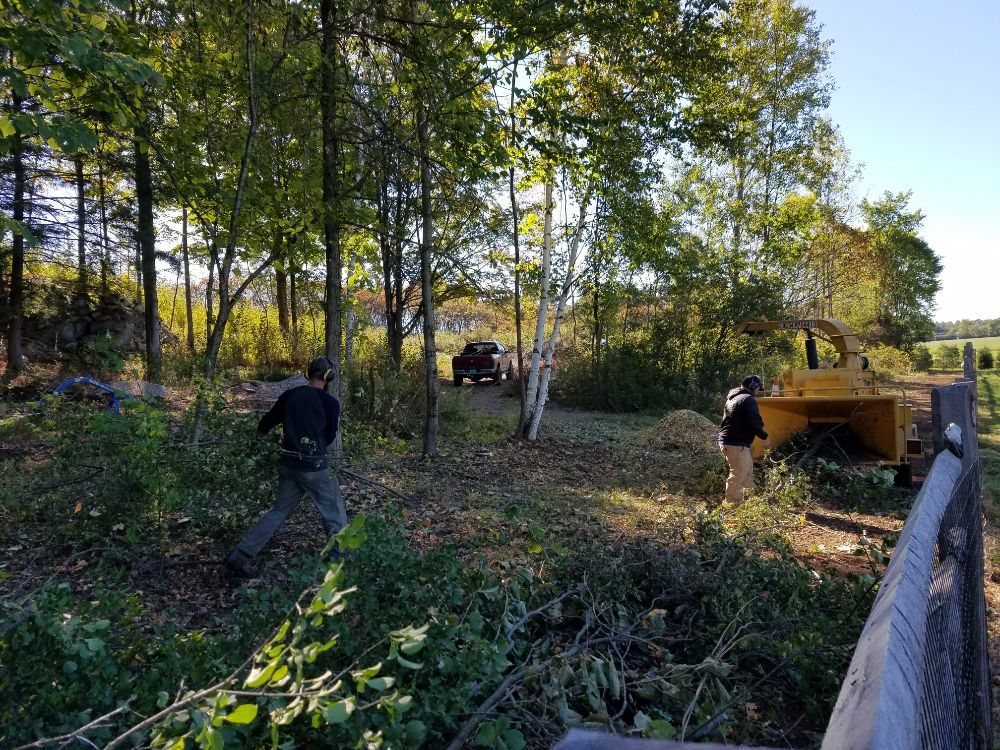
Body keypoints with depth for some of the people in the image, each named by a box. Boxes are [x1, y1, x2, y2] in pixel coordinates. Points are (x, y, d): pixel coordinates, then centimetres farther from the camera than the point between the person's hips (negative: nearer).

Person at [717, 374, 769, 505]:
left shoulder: (733, 397, 19)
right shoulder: (748, 399, -12)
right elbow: (755, 422, -18)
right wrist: (764, 436, -3)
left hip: (728, 440, 10)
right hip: (736, 443, -10)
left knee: (747, 470, 20)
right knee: (739, 475, -5)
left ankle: (746, 497, 27)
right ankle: (732, 503, -1)